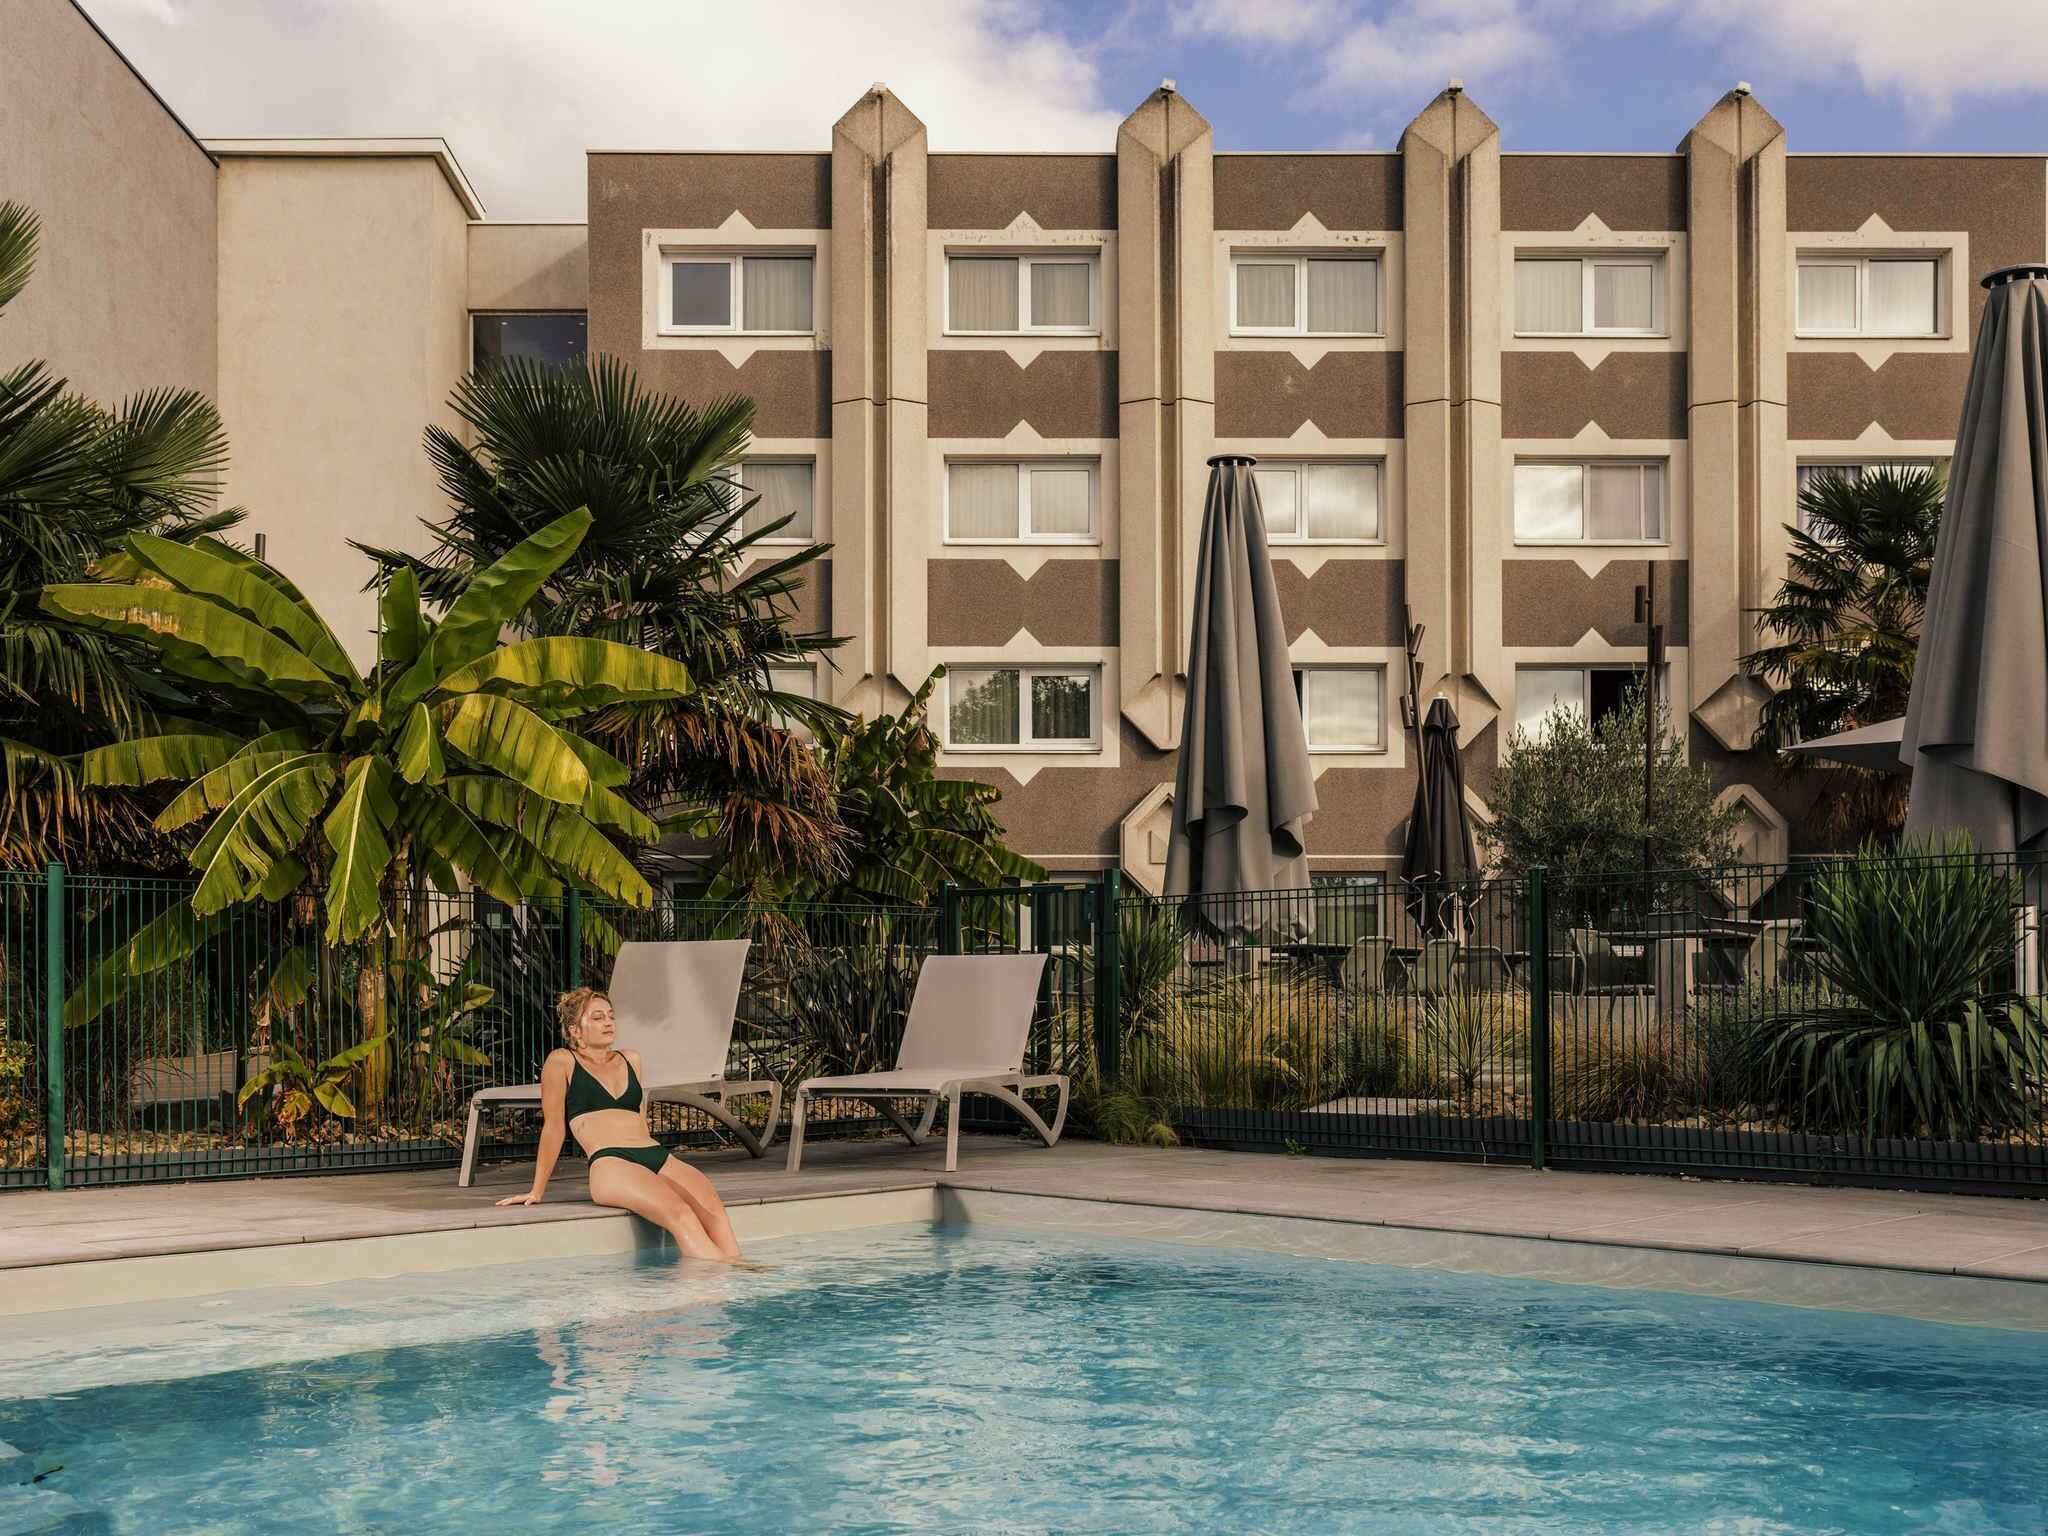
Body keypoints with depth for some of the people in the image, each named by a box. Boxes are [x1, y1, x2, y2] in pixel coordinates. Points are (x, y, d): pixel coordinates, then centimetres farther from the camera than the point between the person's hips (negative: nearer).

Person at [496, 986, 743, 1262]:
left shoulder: (631, 1060, 28)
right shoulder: (562, 1062, 12)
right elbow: (553, 1126, 10)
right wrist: (537, 1191, 9)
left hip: (659, 1156, 6)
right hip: (610, 1164, -6)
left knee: (716, 1213, -26)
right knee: (680, 1214, -35)